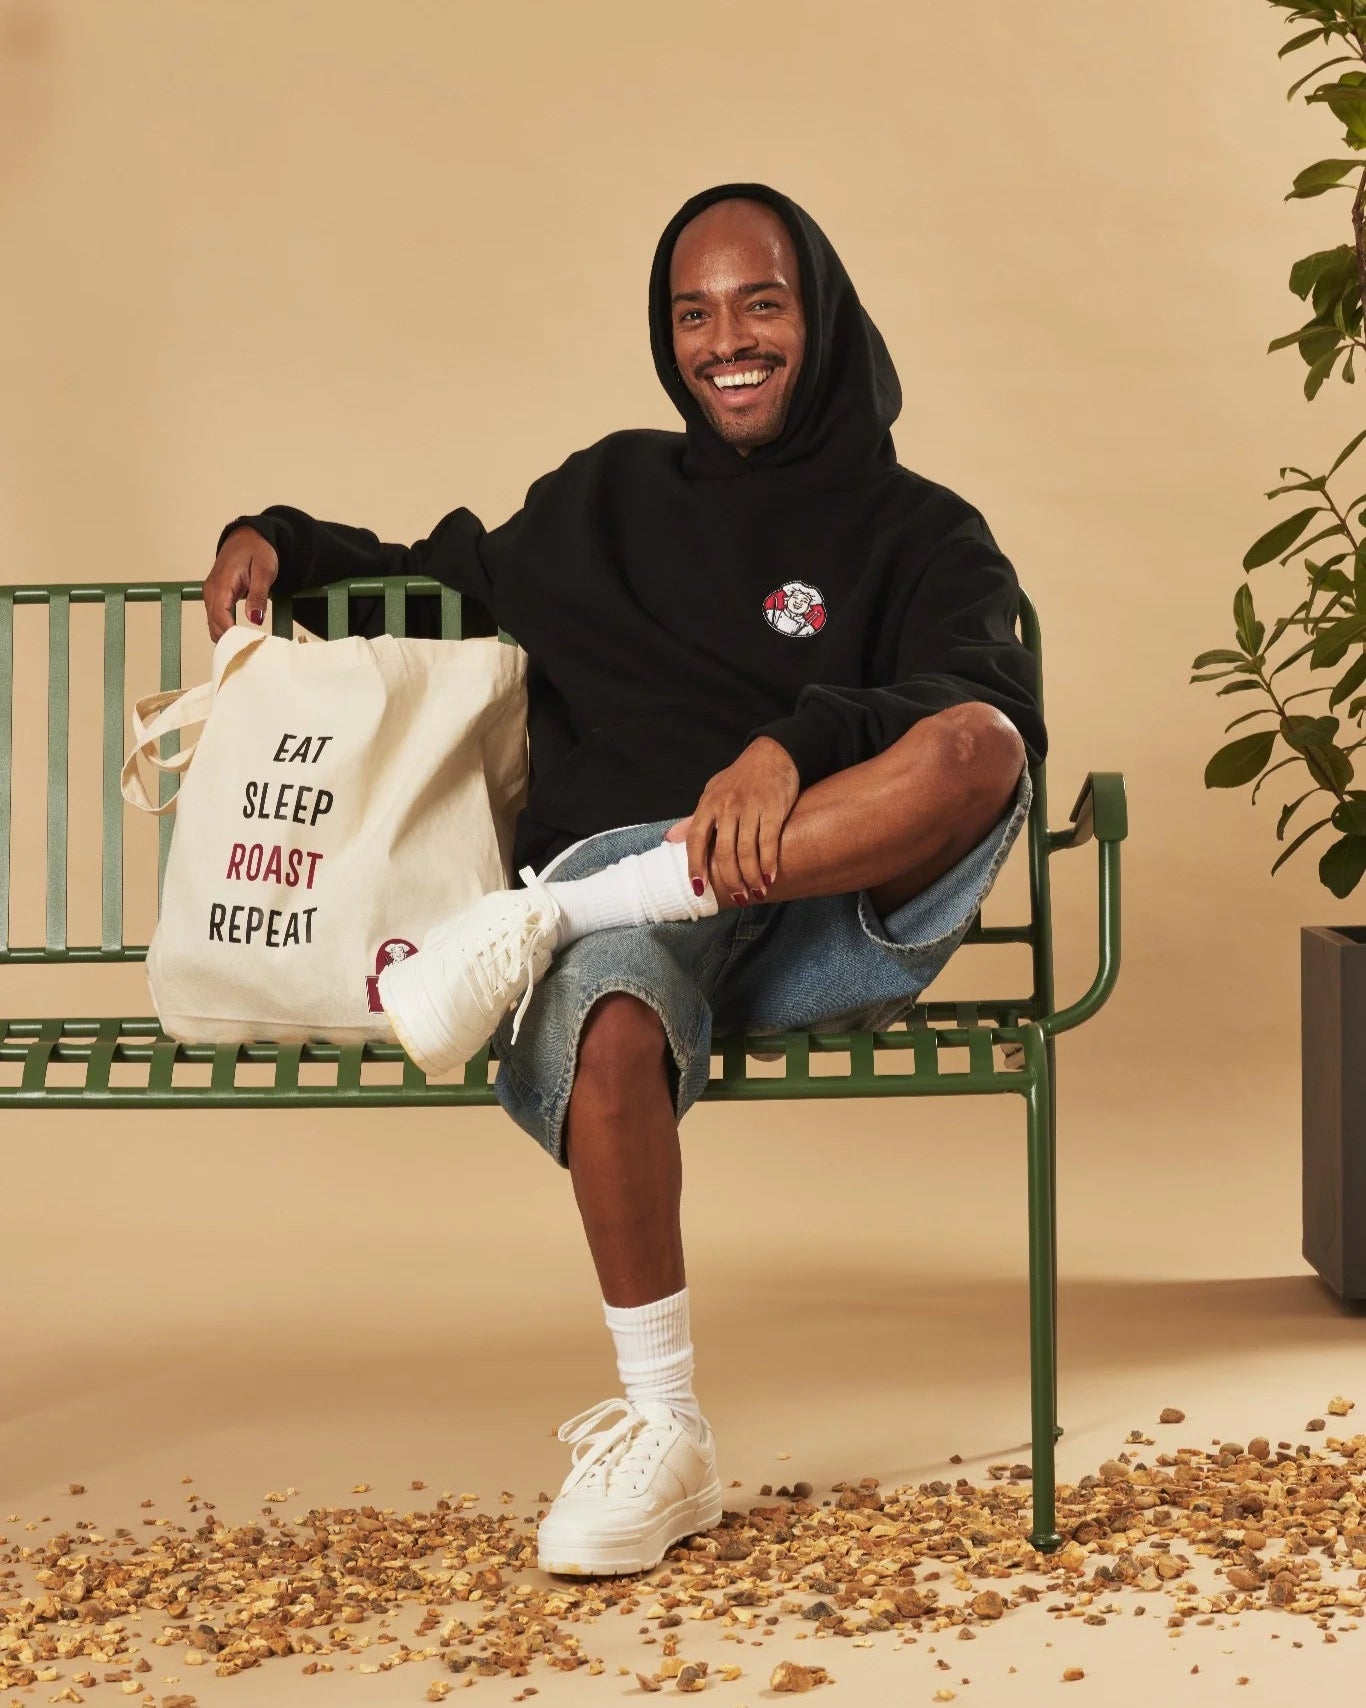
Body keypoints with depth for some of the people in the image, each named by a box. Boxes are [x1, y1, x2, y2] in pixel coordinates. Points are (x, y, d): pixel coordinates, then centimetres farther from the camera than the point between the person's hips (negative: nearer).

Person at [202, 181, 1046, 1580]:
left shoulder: (916, 531, 11)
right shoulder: (606, 496, 23)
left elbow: (992, 711, -8)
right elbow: (450, 586, 38)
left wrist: (799, 743, -27)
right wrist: (285, 544, 20)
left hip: (830, 911, -1)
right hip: (625, 885, 1)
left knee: (978, 750, -33)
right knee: (604, 1029, -36)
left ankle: (541, 916, -31)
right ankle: (663, 1444, -22)